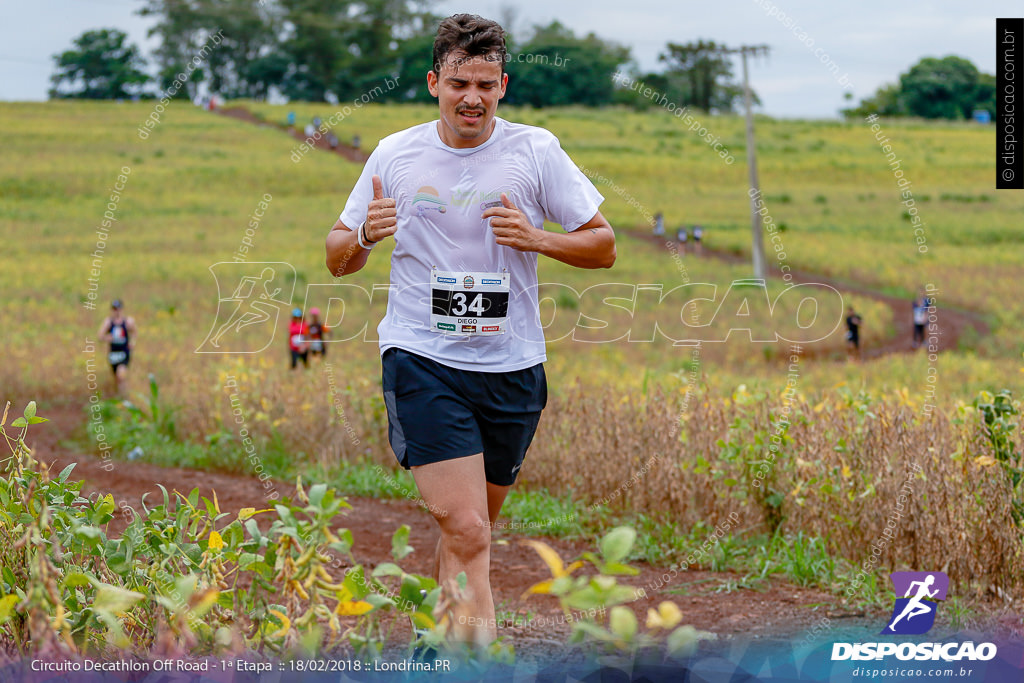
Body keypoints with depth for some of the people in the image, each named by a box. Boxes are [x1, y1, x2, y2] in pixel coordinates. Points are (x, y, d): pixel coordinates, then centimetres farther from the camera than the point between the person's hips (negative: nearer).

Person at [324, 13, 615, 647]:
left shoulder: (536, 150, 1)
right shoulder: (394, 155, 3)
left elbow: (603, 245, 4)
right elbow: (338, 260, 11)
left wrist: (538, 239, -15)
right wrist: (363, 235, -12)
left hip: (513, 365, 2)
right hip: (422, 361, -2)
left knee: (472, 532, 15)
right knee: (467, 532, -17)